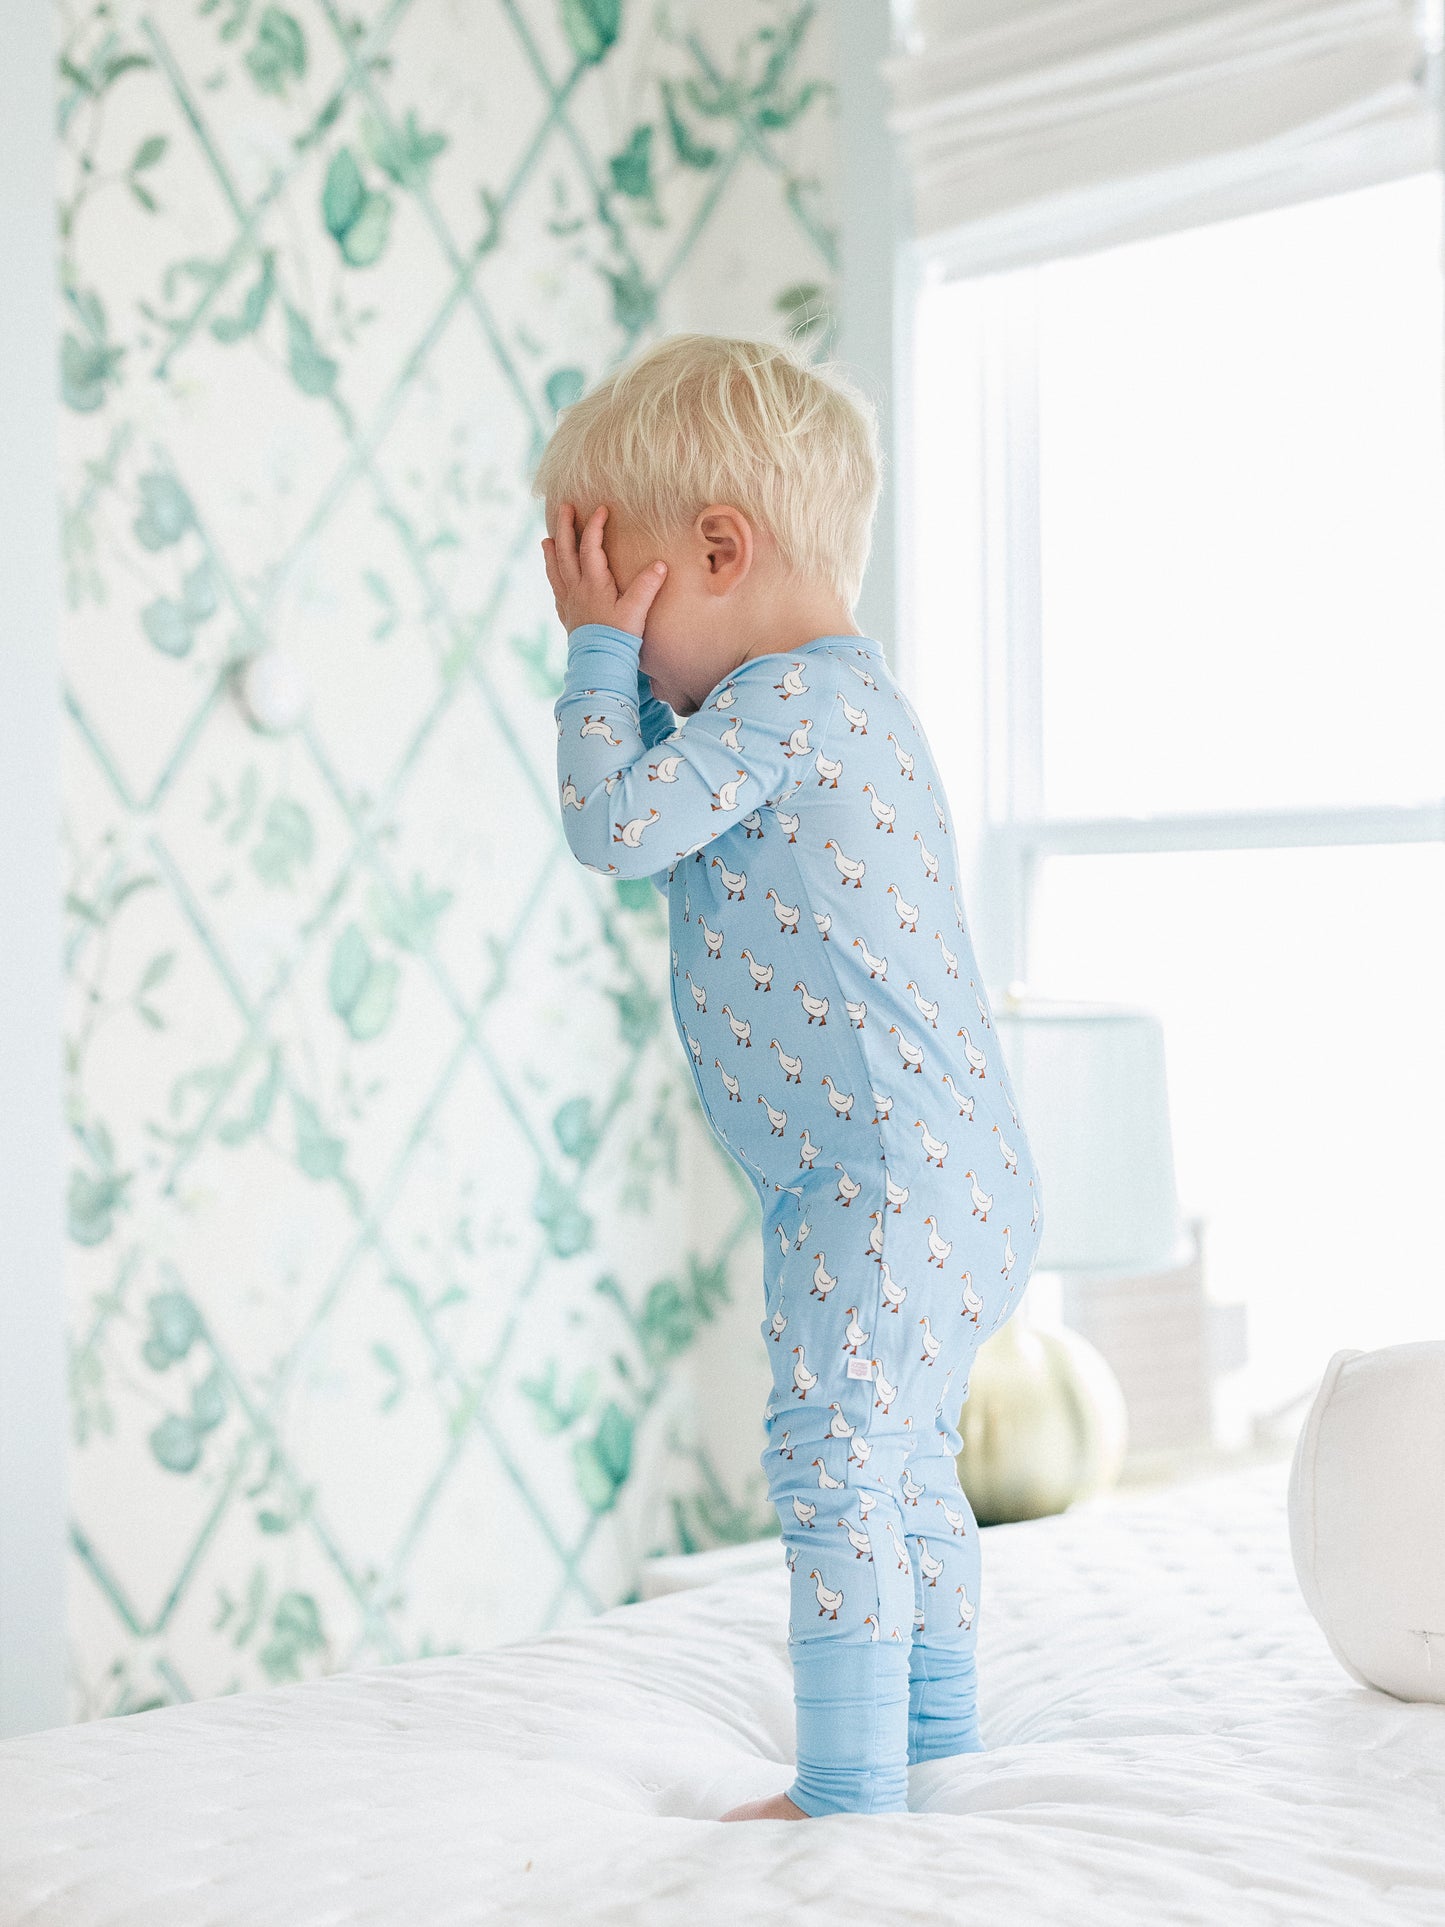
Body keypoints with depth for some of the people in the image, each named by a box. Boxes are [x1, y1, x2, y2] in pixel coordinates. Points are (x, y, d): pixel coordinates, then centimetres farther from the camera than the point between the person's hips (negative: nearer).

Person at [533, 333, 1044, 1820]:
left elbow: (614, 824, -21)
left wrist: (599, 649, -10)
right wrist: (624, 665, 14)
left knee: (834, 1475, -6)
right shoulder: (840, 696, 18)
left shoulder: (785, 697, -15)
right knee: (906, 1472, 19)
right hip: (950, 1176, 11)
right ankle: (938, 1746, 32)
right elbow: (662, 833, 24)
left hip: (890, 1178, -11)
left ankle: (847, 1794, 1)